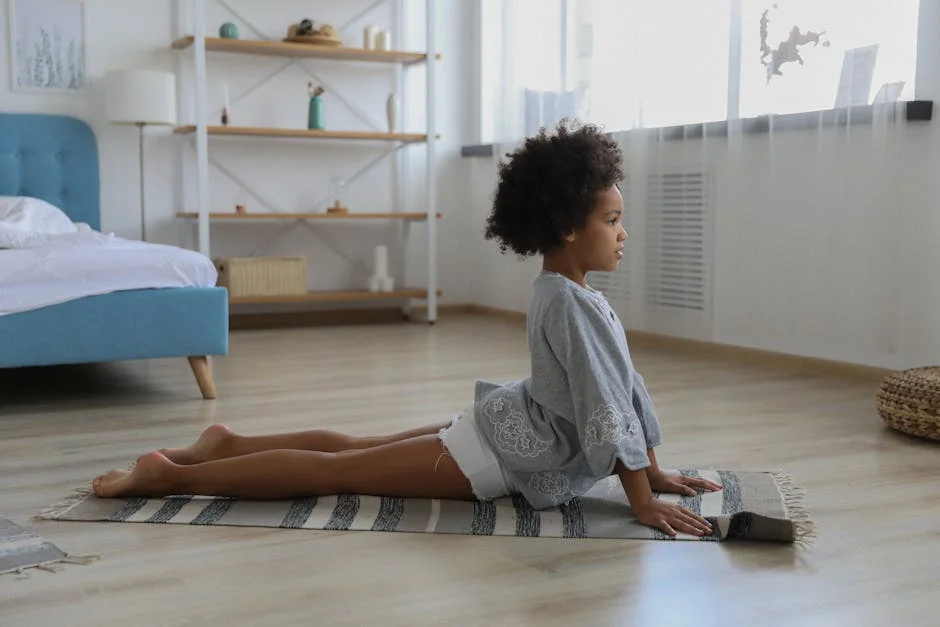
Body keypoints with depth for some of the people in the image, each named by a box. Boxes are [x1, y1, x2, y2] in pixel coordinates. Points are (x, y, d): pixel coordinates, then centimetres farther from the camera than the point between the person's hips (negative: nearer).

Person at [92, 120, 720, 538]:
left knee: (351, 445, 18)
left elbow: (625, 385, 13)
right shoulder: (569, 303, -24)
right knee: (336, 471, -6)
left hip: (503, 430, 9)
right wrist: (643, 501, -22)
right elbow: (605, 407, -25)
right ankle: (172, 474, -2)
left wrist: (655, 470, 11)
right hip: (500, 454, -9)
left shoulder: (571, 293, 8)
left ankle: (228, 444, 26)